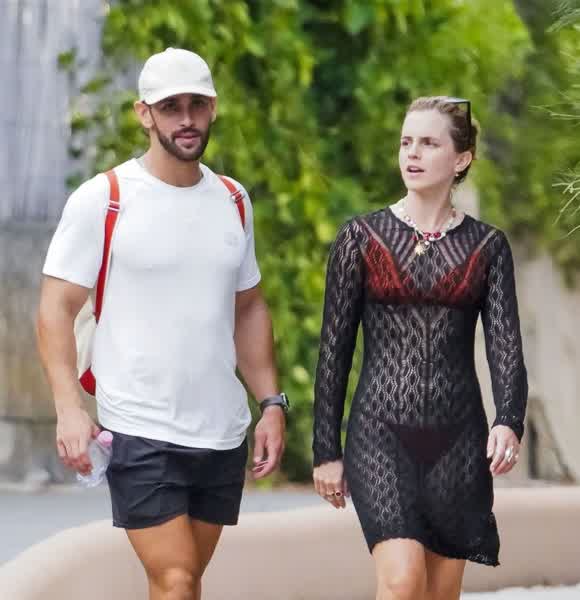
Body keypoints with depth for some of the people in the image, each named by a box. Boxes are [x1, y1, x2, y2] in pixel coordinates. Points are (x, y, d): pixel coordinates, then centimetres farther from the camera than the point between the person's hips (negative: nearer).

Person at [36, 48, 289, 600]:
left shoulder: (232, 200, 10)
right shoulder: (102, 199, -6)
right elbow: (56, 309, -7)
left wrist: (271, 403, 11)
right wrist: (69, 407, -20)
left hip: (223, 432, 5)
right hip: (140, 432, -5)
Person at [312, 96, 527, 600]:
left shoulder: (487, 246, 6)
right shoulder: (361, 237, 2)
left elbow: (505, 345, -3)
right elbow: (334, 350, 4)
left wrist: (509, 423, -22)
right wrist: (326, 450, 2)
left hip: (459, 440, 2)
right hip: (381, 432, -2)